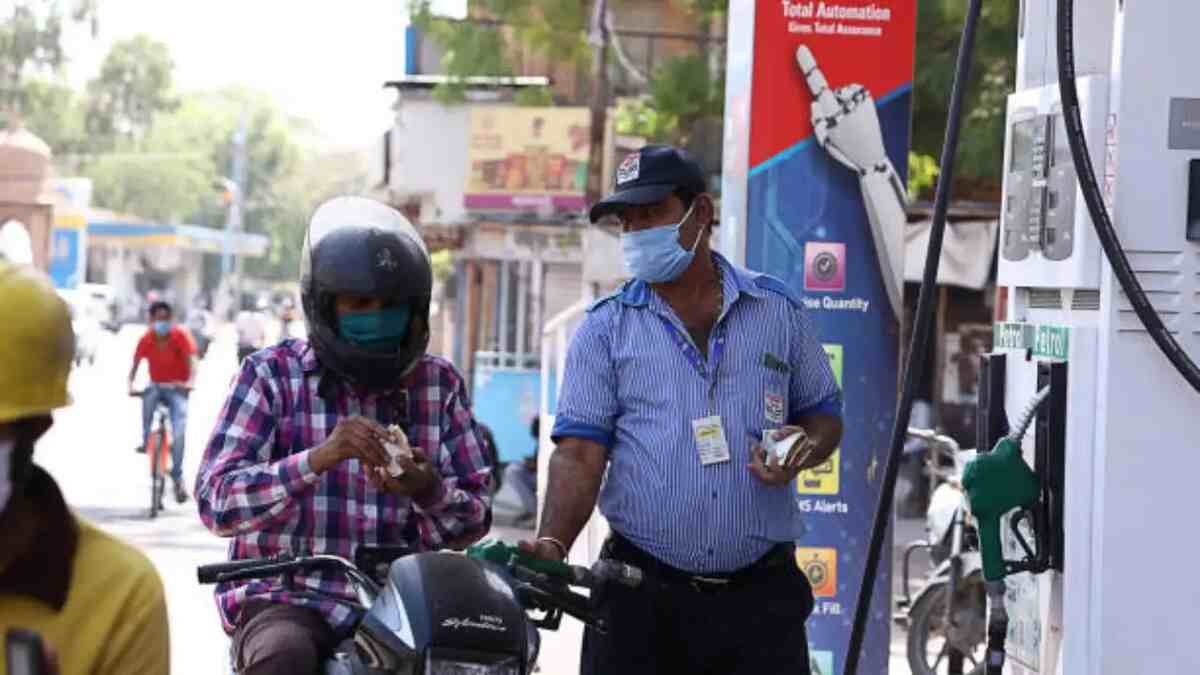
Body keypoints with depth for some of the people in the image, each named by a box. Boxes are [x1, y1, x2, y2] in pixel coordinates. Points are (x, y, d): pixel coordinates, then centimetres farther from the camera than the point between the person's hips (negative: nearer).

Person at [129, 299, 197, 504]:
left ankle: (177, 478, -12)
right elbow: (135, 365, -9)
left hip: (177, 389, -3)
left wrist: (191, 381, -43)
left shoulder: (181, 335, -13)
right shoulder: (146, 339, -8)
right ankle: (146, 440, -9)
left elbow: (191, 361, -23)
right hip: (156, 386, 3)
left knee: (179, 431, -19)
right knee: (148, 396, -30)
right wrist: (130, 385, -29)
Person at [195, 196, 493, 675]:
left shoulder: (440, 383, 11)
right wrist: (319, 458, -24)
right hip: (288, 600, -3)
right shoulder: (272, 374, 2)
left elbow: (476, 518, 8)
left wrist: (431, 494, -17)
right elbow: (217, 502, -9)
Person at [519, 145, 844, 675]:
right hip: (641, 594, -1)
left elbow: (824, 413, 17)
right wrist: (551, 546, -20)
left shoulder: (777, 309, 8)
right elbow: (579, 454, -3)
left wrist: (806, 449, -7)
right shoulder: (605, 327, 4)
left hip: (760, 593, 1)